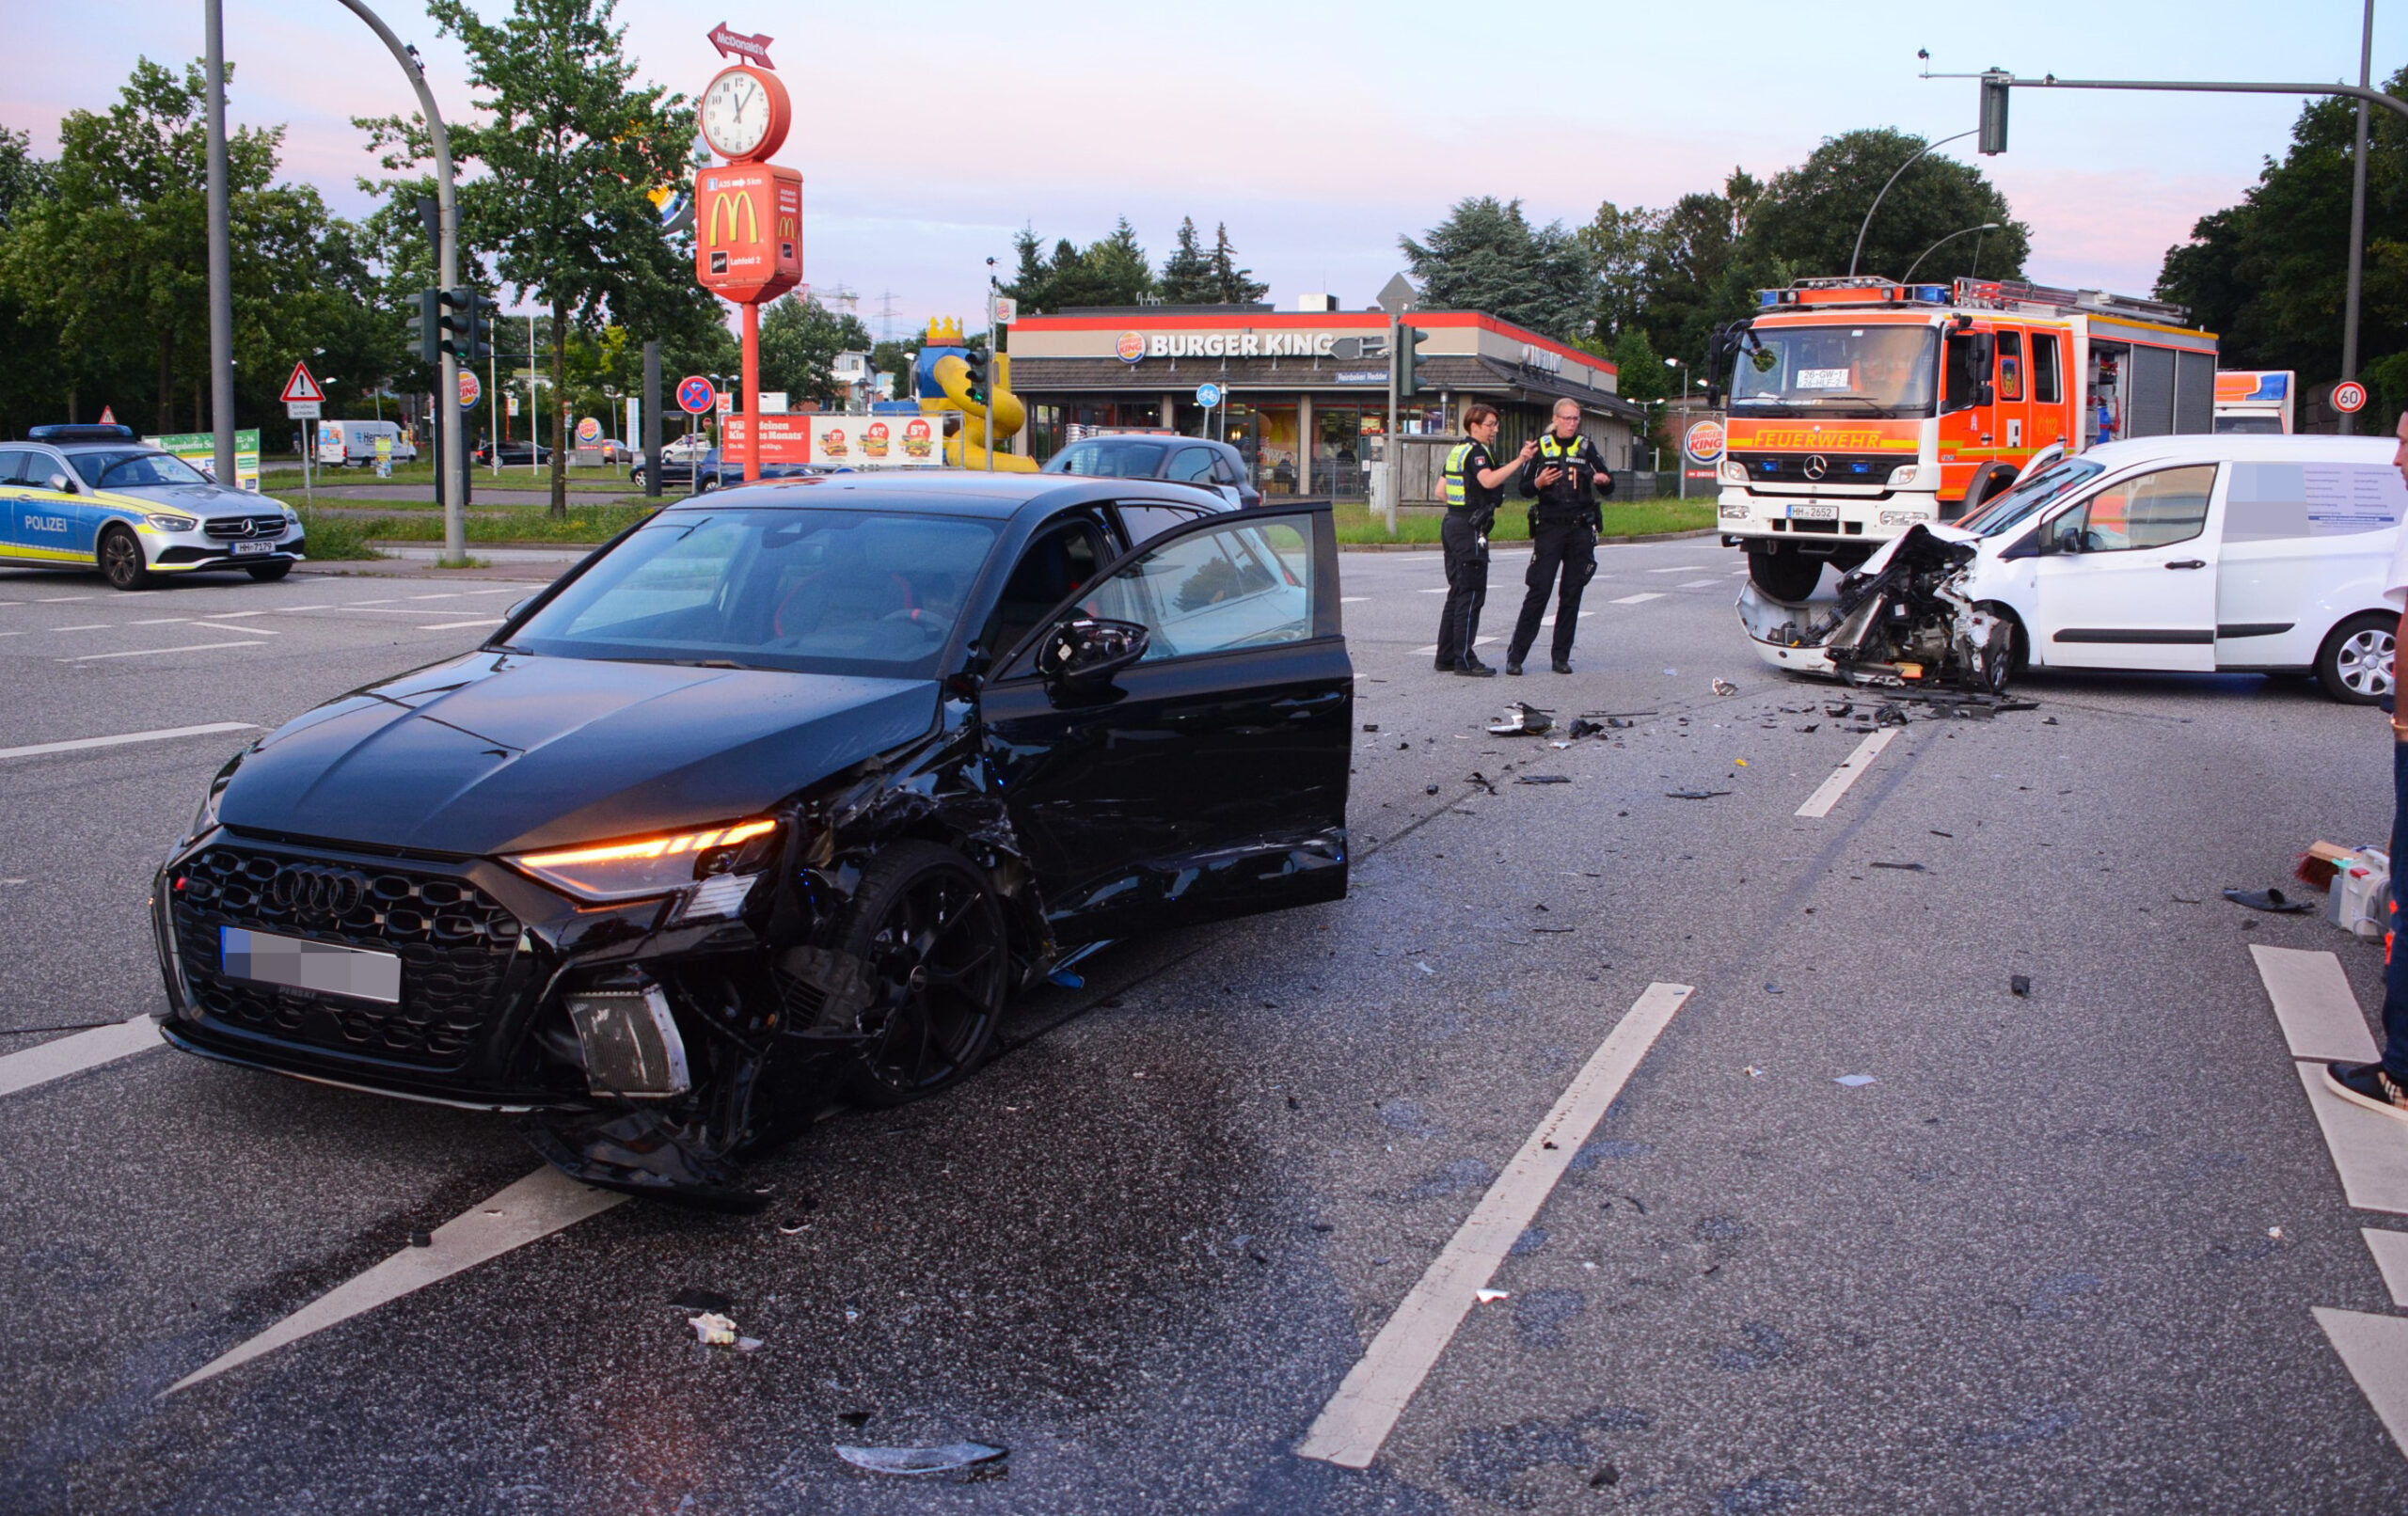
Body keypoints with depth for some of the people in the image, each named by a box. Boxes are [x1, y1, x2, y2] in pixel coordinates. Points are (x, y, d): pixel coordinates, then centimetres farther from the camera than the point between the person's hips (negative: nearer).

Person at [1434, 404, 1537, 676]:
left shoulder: (1457, 451, 17)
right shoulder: (1475, 451, -12)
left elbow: (1442, 489, 22)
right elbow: (1489, 480, -30)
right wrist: (1520, 460, -33)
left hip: (1452, 523, 10)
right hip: (1470, 529, -10)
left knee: (1457, 593, 13)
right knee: (1471, 595, -7)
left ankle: (1446, 657, 15)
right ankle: (1464, 660, -8)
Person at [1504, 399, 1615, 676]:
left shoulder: (1586, 447, 9)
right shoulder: (1541, 448, 5)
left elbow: (1608, 490, 8)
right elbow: (1524, 490, 4)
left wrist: (1604, 481, -15)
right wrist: (1538, 483, -17)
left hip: (1581, 529, 2)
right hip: (1549, 527, -2)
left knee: (1572, 594, 4)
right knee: (1538, 591, -8)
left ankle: (1561, 656, 11)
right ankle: (1516, 654, -4)